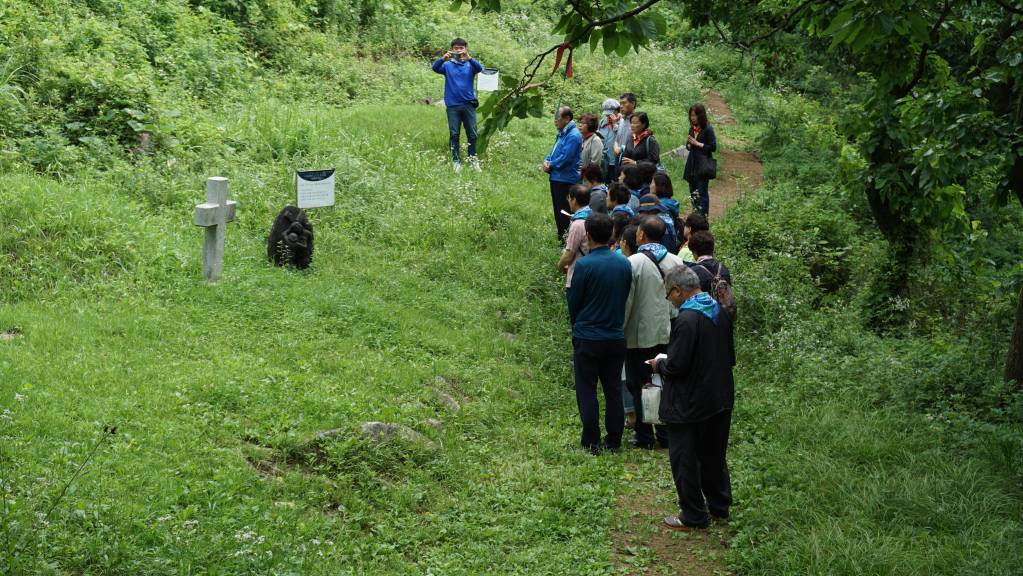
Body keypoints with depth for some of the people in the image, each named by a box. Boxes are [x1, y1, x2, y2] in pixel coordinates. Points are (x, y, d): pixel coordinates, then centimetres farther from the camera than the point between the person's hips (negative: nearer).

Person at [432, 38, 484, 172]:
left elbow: (479, 68, -15)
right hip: (452, 105, 0)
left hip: (468, 104, 0)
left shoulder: (470, 64, 5)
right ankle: (456, 161, 9)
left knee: (472, 134, 1)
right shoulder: (448, 65, 6)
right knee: (454, 134, 2)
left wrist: (468, 58, -33)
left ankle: (473, 160, 11)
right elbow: (435, 68, -11)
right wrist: (443, 58, -32)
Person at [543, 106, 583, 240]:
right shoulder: (562, 133, 14)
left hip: (565, 180, -10)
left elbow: (565, 158, -23)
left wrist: (551, 165, -9)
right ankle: (560, 237, 25)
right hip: (556, 178, 10)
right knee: (558, 209, 16)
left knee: (563, 212, -6)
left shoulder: (573, 135, -17)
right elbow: (554, 151, 21)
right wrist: (547, 161, 1)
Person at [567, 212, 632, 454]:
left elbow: (573, 302, -5)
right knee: (614, 390, 12)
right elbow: (625, 297, 9)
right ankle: (614, 441, 16)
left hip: (588, 338, -5)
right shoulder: (624, 263, -1)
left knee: (587, 391, 4)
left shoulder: (584, 265, -16)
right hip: (616, 337, 5)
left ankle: (591, 443, 6)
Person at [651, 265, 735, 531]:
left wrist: (659, 365, -4)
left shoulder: (686, 319, -23)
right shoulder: (720, 312, 4)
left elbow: (676, 366, -23)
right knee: (714, 455, 22)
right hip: (720, 398, 9)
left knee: (685, 459, 5)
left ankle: (693, 517, 12)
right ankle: (719, 506, 33)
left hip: (690, 404, -8)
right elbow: (729, 357, 12)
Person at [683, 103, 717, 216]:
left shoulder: (708, 129, -10)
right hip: (692, 164, 7)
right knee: (693, 192, 11)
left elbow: (713, 147, -13)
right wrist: (689, 144, -3)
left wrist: (697, 144, -15)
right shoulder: (692, 128, 10)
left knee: (702, 193, -6)